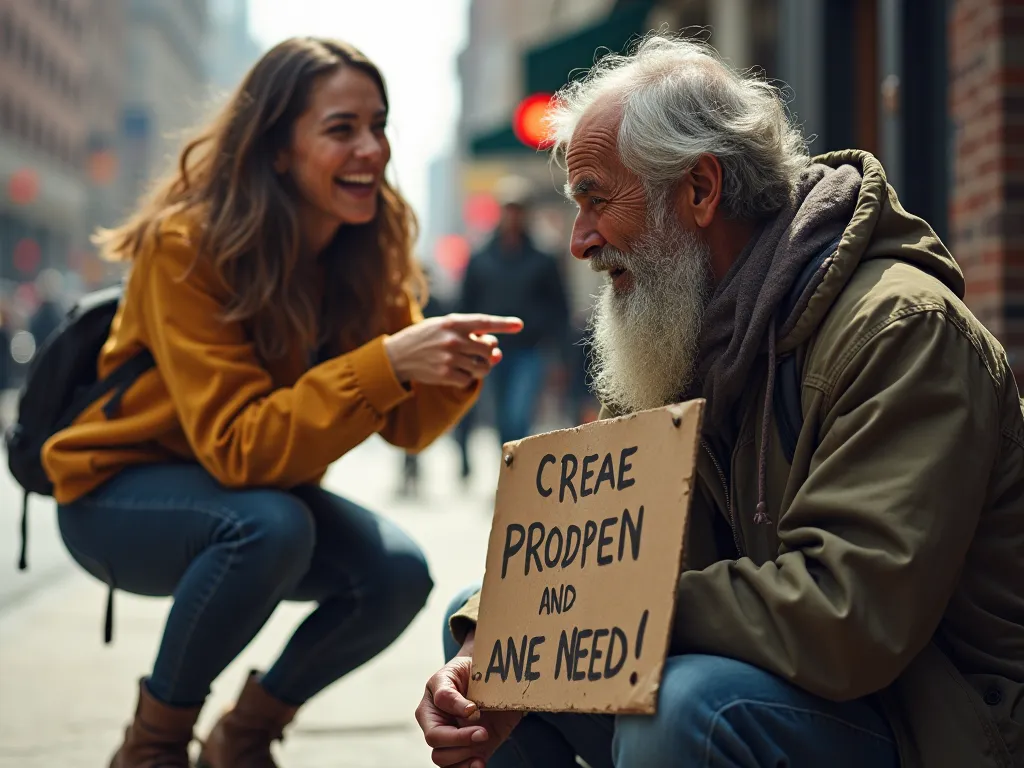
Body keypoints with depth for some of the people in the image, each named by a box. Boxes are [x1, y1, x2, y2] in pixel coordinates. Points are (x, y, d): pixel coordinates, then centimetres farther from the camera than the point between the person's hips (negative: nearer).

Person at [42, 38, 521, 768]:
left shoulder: (370, 251, -7)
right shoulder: (188, 246, -26)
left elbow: (405, 426, -9)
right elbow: (237, 446, -32)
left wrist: (454, 367, -31)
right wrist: (388, 364, -42)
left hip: (264, 487, 6)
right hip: (120, 489, -6)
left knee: (397, 572, -19)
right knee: (270, 525, -34)